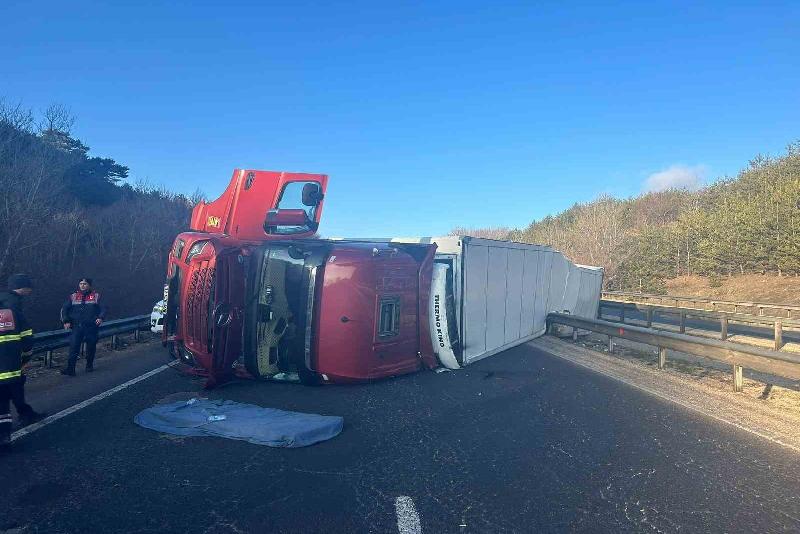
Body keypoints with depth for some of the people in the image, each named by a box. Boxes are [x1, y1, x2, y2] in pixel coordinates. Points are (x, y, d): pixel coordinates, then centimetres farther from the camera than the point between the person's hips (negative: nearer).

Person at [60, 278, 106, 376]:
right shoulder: (73, 297, 10)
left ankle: (89, 366, 25)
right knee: (73, 347, -9)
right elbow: (64, 309, 12)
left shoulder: (96, 296, 5)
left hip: (91, 327, -1)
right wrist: (66, 321, 0)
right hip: (77, 326, 1)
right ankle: (70, 369, -9)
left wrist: (100, 318, -16)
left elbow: (103, 308, 2)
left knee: (91, 347, 8)